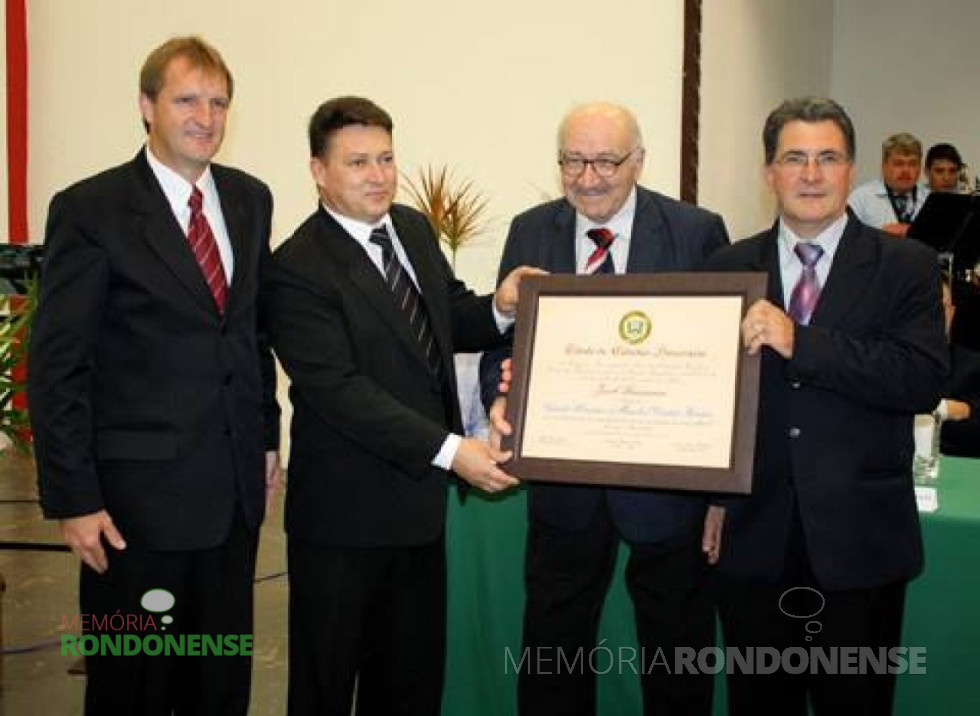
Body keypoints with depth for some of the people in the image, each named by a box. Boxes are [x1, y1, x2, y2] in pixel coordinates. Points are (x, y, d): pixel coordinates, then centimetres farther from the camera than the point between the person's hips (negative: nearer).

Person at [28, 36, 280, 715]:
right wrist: (73, 499, -13)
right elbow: (57, 366, -10)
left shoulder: (250, 198, 8)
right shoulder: (89, 210, -9)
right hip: (139, 492, -5)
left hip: (236, 484, 5)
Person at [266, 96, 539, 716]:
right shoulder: (299, 269, -18)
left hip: (422, 497, 7)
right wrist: (448, 450, -27)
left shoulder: (415, 229, 5)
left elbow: (450, 320, 15)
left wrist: (500, 308, -8)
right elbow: (339, 390, -24)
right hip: (346, 510, -7)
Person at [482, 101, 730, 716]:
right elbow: (504, 336, 6)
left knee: (678, 654, 16)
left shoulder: (699, 232, -8)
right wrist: (502, 396, -17)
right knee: (552, 649, 16)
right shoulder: (530, 232, 1)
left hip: (668, 480, -2)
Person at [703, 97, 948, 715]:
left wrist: (800, 341, -22)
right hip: (755, 540, 2)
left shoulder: (907, 267, -1)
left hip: (862, 543, -2)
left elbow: (925, 381, -14)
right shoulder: (727, 268, 6)